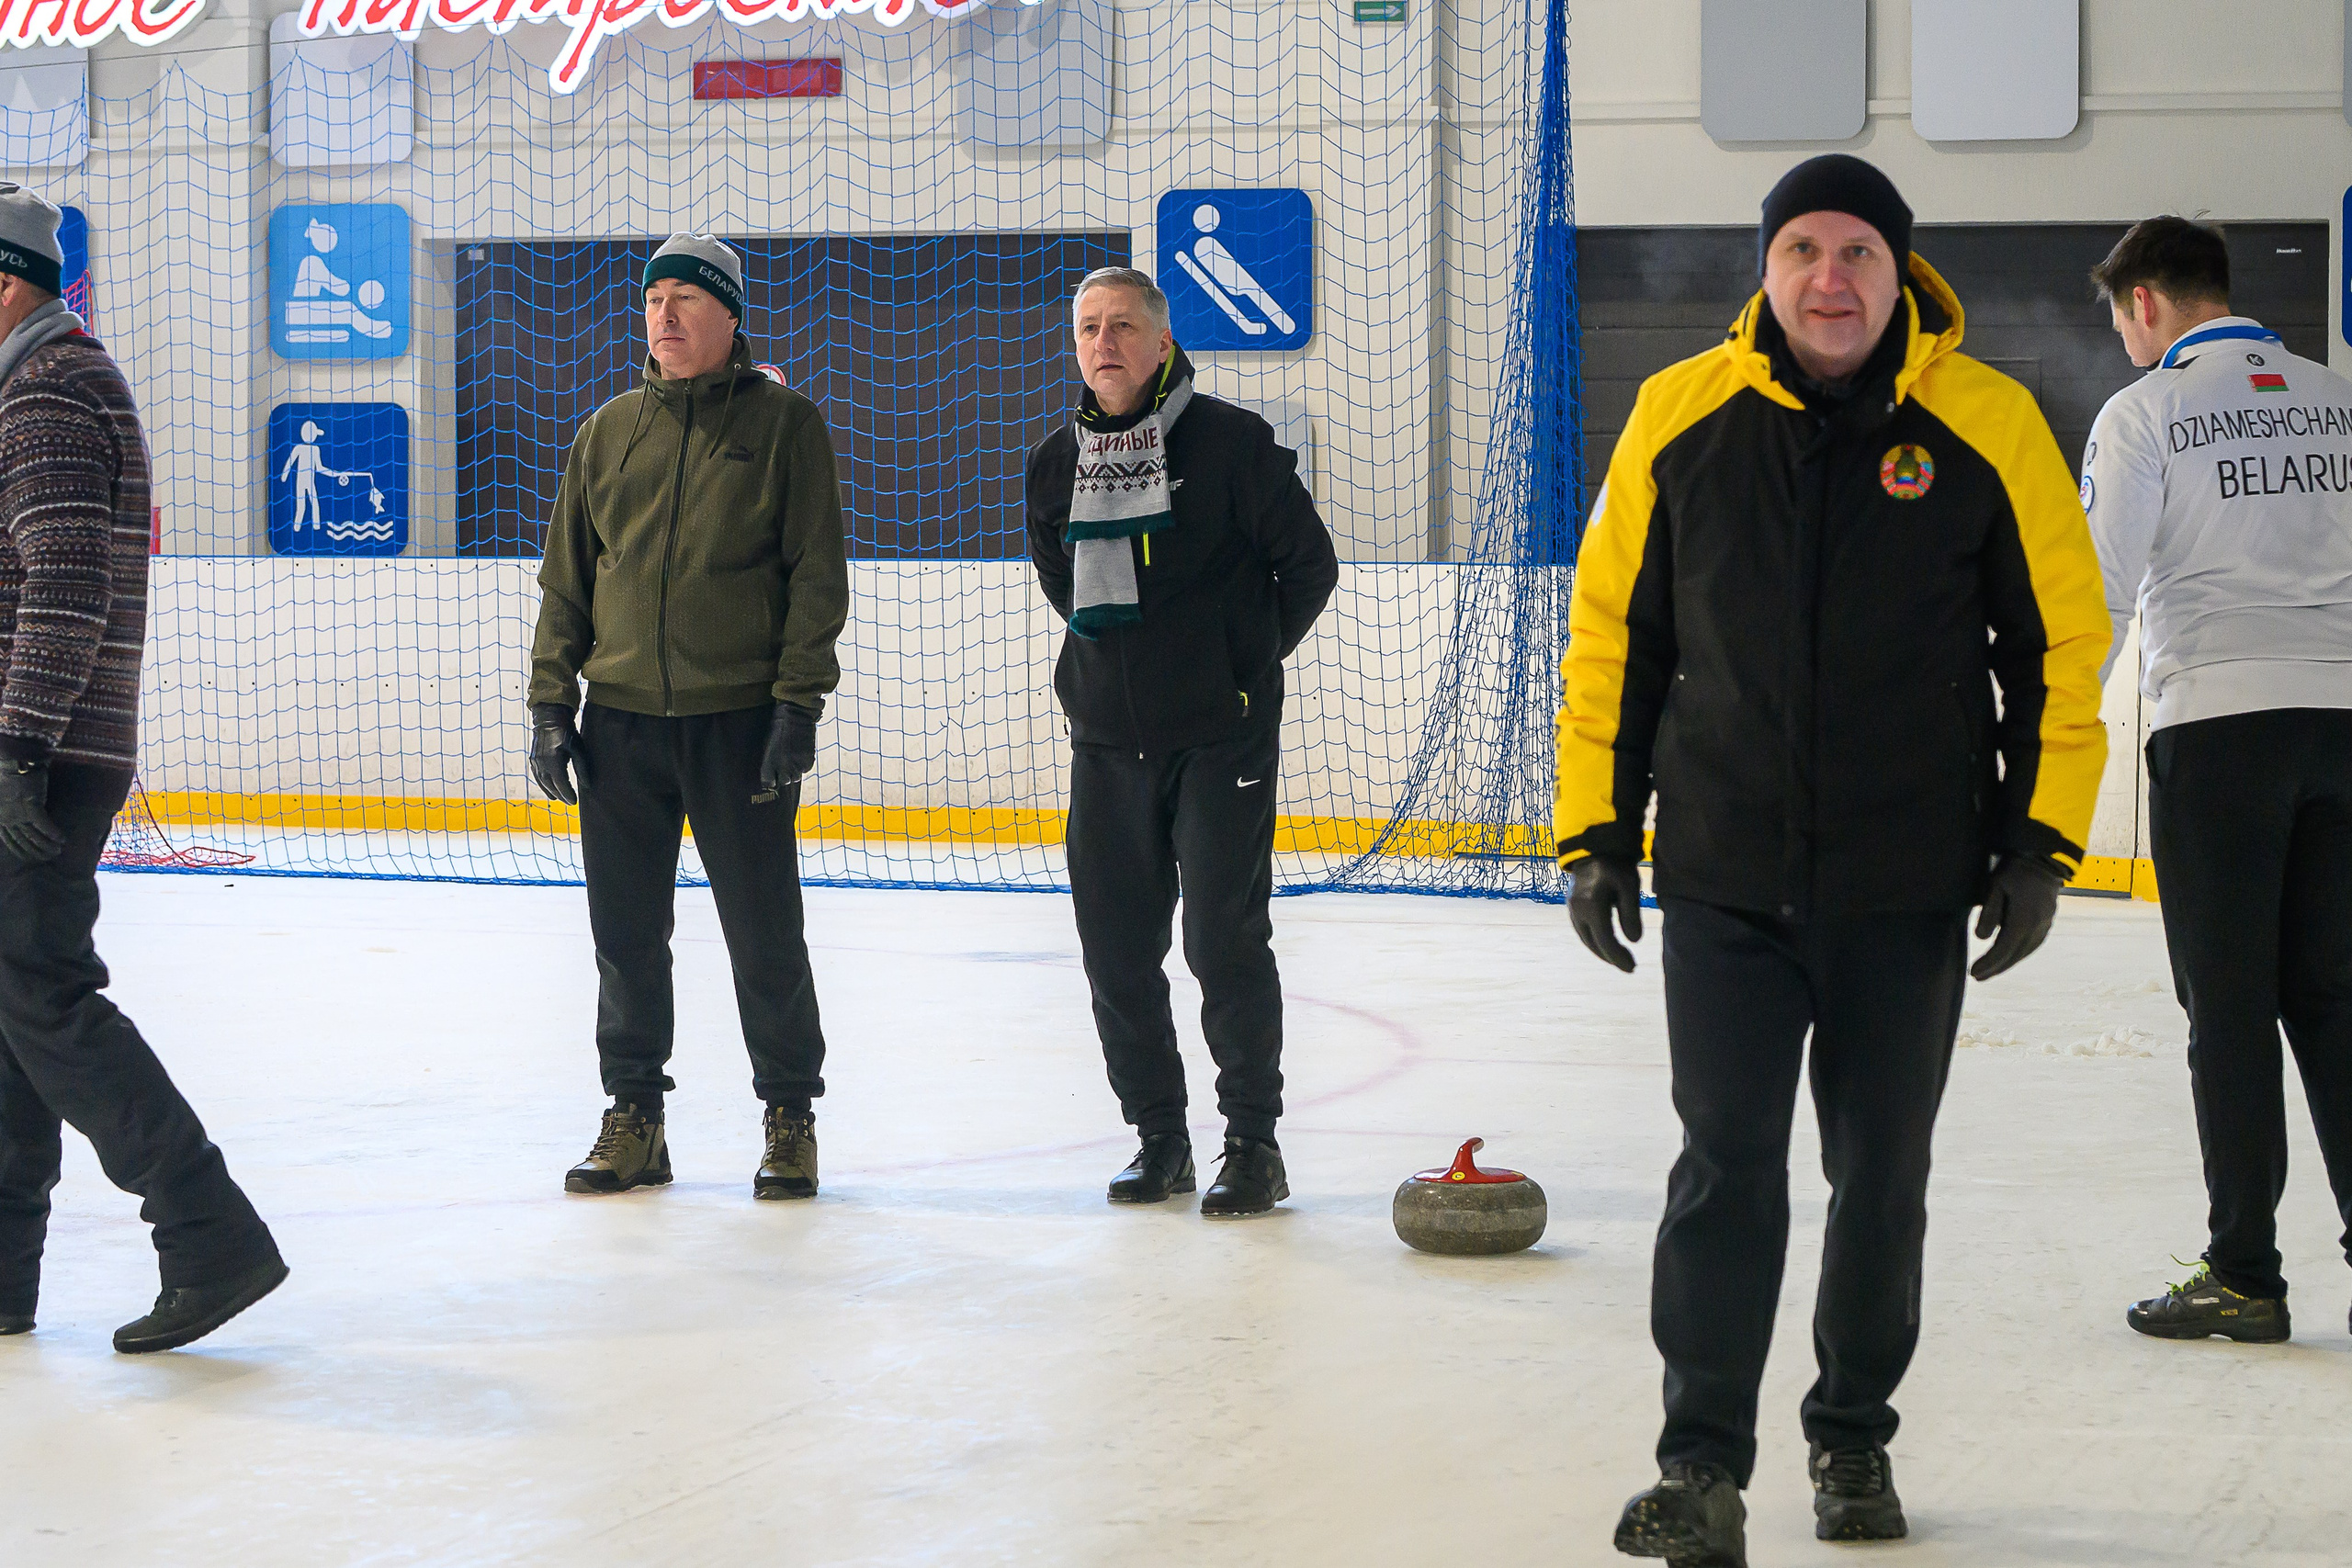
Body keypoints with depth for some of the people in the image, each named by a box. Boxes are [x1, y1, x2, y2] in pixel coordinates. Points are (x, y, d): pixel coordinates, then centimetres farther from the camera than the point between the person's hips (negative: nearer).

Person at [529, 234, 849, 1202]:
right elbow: (566, 577, 13)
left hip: (740, 722, -4)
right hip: (621, 721, 4)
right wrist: (550, 703, 6)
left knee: (763, 930, 1)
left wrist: (798, 703, -11)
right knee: (626, 931, 7)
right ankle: (633, 1120, 18)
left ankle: (789, 1119, 14)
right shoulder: (609, 432, 11)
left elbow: (817, 572, -4)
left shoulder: (783, 423, 0)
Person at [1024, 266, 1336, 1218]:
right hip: (1106, 742, 5)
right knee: (1116, 948, 5)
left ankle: (1254, 1145, 4)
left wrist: (1245, 662, 5)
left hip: (1220, 739, -5)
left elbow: (1310, 566, -1)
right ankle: (1158, 1137, 18)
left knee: (1224, 941, -6)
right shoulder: (1058, 463, 8)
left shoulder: (1231, 443, -8)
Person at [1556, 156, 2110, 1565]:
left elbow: (2062, 639, 2)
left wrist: (2041, 839, -2)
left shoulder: (1989, 426, -4)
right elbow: (1612, 629, 7)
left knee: (1883, 1179, 11)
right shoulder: (1680, 418, 0)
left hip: (1909, 890, 0)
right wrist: (1598, 831, 5)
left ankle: (1854, 1437, 29)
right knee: (1727, 1164, -6)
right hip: (1725, 880, 0)